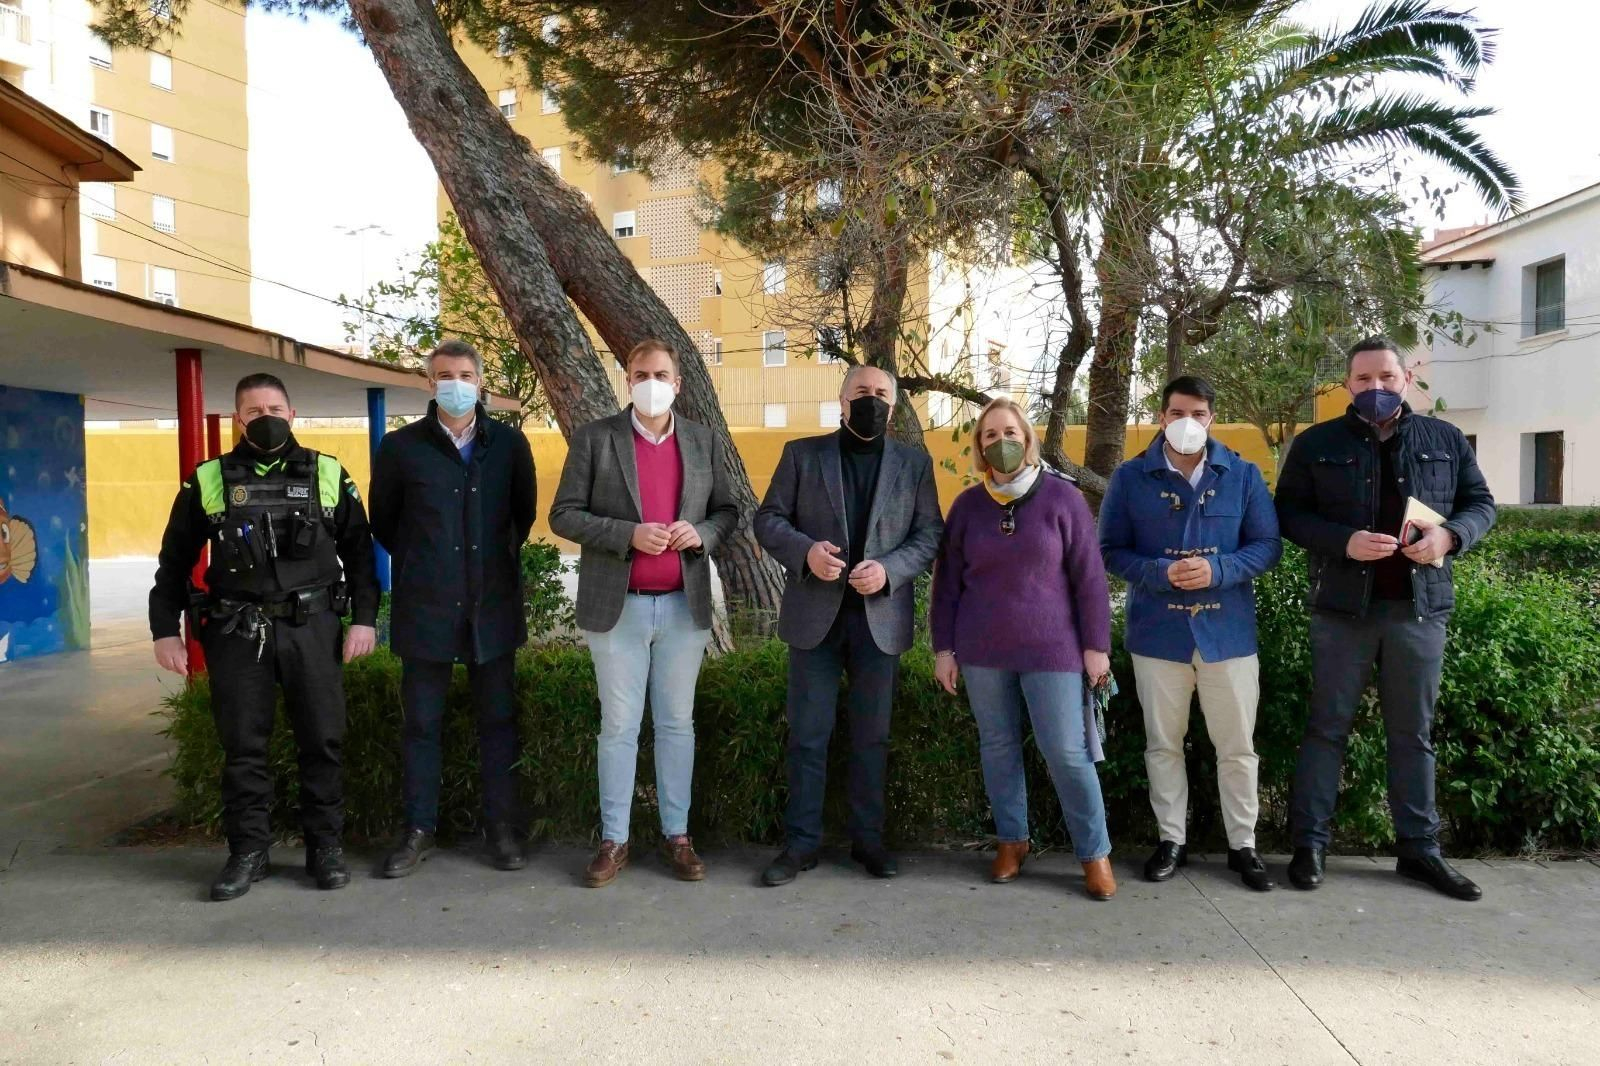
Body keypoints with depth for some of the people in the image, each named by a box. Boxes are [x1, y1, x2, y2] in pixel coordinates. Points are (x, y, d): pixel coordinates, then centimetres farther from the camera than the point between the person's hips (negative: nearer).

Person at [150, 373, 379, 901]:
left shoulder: (329, 476, 5)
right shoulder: (208, 481, 7)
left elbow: (358, 552, 7)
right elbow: (174, 561, 11)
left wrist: (365, 617, -2)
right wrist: (164, 629, 5)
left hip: (311, 627, 0)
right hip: (237, 632, 1)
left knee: (322, 740, 3)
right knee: (243, 745, 6)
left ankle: (325, 846, 16)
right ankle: (248, 851, 19)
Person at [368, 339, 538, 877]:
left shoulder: (509, 443, 4)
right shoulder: (400, 446, 1)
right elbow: (383, 521, 12)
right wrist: (420, 564, 12)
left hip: (493, 605, 1)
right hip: (425, 608, 0)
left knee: (497, 720, 7)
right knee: (422, 722, 7)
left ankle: (500, 827, 19)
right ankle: (419, 830, 20)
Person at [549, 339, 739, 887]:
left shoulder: (703, 441, 7)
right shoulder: (594, 438, -1)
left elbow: (727, 511, 12)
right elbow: (564, 515, -4)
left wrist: (701, 533, -10)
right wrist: (629, 535, -18)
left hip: (684, 606, 2)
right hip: (618, 606, -2)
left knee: (677, 724, 10)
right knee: (619, 727, 6)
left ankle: (677, 834, 22)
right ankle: (614, 840, 18)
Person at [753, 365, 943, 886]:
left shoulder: (914, 463, 8)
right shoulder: (801, 453, 6)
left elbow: (929, 533, 3)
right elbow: (768, 519, 3)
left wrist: (889, 569, -15)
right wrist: (805, 551, -17)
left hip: (880, 616, 1)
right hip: (815, 613, -1)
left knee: (872, 736, 10)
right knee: (807, 734, 4)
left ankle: (868, 838, 23)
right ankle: (802, 842, 15)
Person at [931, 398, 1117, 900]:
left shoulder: (1062, 496, -3)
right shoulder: (967, 505, 4)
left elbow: (1089, 577, -2)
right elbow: (947, 582, 8)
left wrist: (1096, 645, -5)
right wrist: (944, 648, 5)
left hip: (1051, 649, -3)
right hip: (982, 651, 3)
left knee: (1067, 752, -2)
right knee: (997, 747, 11)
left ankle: (1095, 853, 14)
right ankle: (1011, 841, 27)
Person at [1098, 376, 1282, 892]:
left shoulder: (1244, 475, 1)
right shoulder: (1130, 477, -1)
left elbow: (1269, 545, 1)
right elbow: (1111, 550, 0)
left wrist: (1217, 569, -18)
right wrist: (1161, 573, -18)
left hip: (1229, 633, 0)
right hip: (1158, 633, 0)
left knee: (1237, 747, 8)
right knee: (1163, 745, 11)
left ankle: (1243, 845, 24)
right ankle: (1172, 840, 26)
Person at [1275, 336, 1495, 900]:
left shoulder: (1446, 440, 8)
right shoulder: (1316, 444, 1)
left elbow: (1481, 503, 12)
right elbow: (1288, 513, -1)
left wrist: (1450, 534, -11)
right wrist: (1344, 541, -18)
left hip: (1420, 607, 2)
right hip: (1343, 607, -2)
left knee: (1413, 732, 11)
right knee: (1327, 727, 4)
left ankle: (1419, 848, 23)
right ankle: (1308, 844, 12)